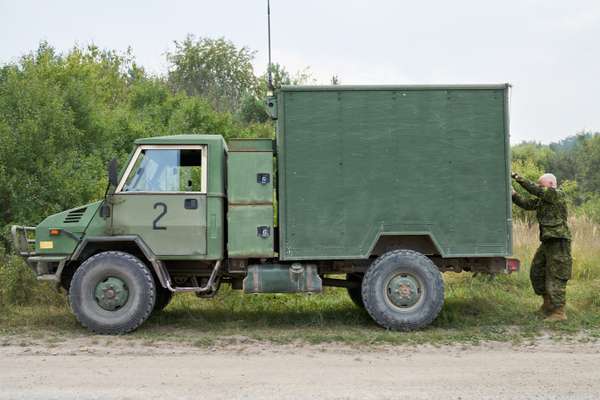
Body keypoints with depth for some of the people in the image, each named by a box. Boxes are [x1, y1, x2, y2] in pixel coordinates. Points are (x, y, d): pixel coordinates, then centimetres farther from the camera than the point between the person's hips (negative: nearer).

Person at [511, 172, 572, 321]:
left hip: (558, 242, -10)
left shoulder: (557, 195, -12)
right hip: (547, 242, 10)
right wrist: (513, 194, -6)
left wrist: (518, 177, -18)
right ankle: (548, 303, 29)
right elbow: (526, 203, 9)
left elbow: (535, 190, -21)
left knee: (555, 278, -8)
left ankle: (559, 312, -4)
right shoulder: (542, 199, 14)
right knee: (536, 273, 16)